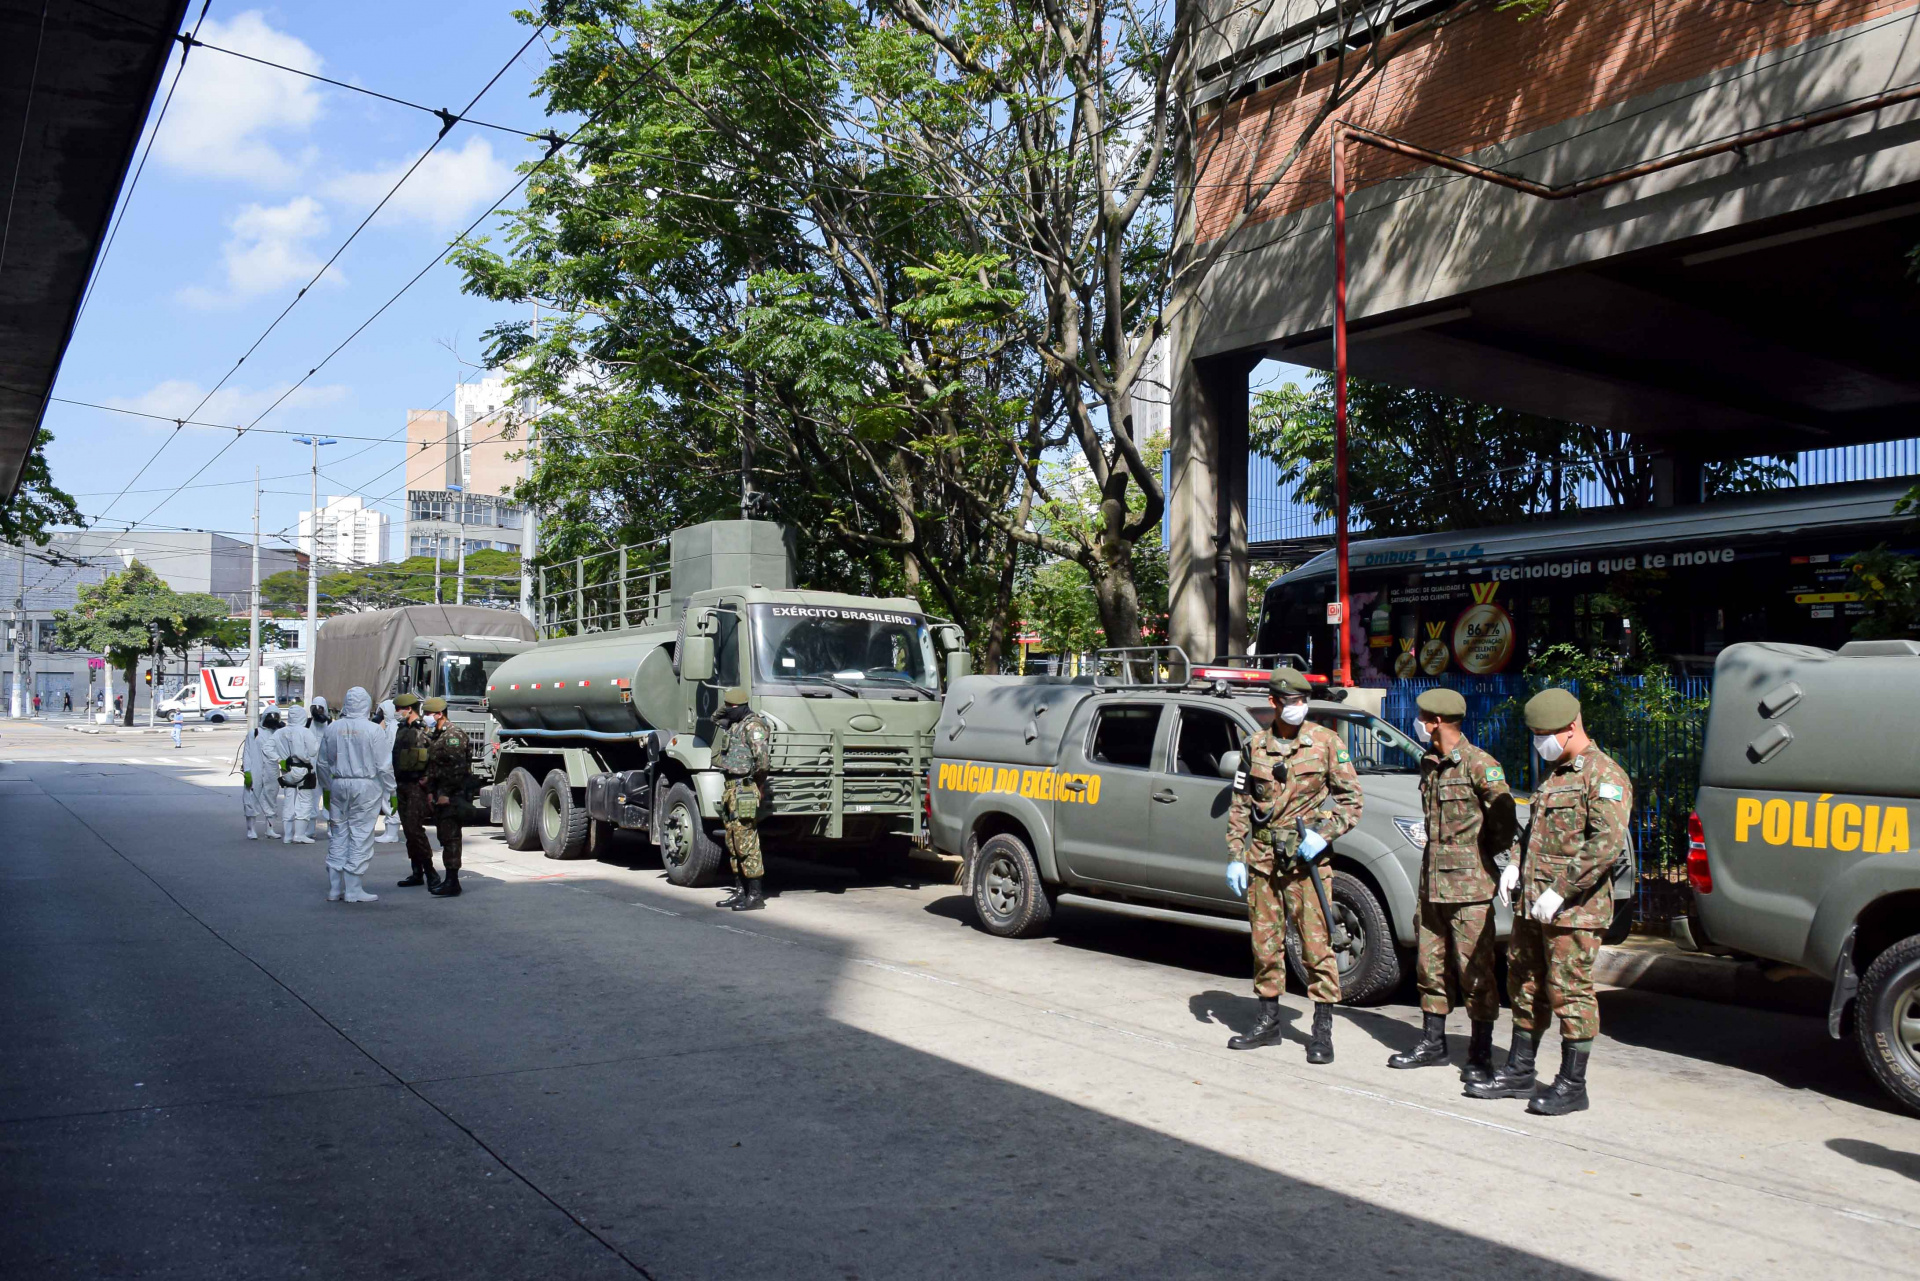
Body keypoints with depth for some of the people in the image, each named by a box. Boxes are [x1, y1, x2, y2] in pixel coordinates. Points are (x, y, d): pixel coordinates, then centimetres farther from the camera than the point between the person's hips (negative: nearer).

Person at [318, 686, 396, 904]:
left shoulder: (332, 728, 2)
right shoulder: (373, 730, -11)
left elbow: (323, 763, 11)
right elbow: (384, 766, -9)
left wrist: (326, 788, 23)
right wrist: (391, 791, 2)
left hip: (338, 785, 4)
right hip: (365, 787, -4)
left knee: (337, 836, 12)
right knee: (360, 837, 2)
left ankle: (334, 889, 17)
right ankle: (353, 890, 4)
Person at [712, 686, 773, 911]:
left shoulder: (753, 725, -13)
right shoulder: (733, 725, 16)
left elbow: (762, 758, -23)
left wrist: (758, 782, -9)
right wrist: (718, 717, 17)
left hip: (745, 790, -10)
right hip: (731, 788, 10)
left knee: (746, 843, -9)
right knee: (733, 843, 13)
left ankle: (755, 895, -5)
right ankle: (740, 891, 20)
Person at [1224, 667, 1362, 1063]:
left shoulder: (1327, 743, -2)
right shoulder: (1256, 745, 7)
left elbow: (1351, 799, 0)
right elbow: (1239, 806, 12)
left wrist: (1323, 836, -13)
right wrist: (1236, 856, 6)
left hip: (1306, 858, -3)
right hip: (1262, 859, 4)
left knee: (1316, 943, -4)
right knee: (1265, 942, 10)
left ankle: (1323, 1030, 6)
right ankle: (1268, 1021, 24)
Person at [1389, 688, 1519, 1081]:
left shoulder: (1479, 765, -11)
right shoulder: (1428, 764, 13)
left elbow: (1505, 821, -11)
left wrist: (1513, 864, -18)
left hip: (1469, 885, -8)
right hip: (1432, 882, 8)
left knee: (1475, 971, -2)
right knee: (1430, 967, 13)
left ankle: (1481, 1055, 8)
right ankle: (1432, 1044, 24)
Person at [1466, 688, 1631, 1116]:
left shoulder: (1604, 775, -12)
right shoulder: (1553, 773, 18)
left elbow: (1607, 844, -21)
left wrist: (1561, 892, -23)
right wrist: (1517, 864, 12)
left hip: (1573, 910, -9)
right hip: (1530, 904, 9)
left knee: (1570, 993, -2)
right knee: (1525, 986, 14)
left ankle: (1572, 1086, 9)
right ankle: (1519, 1072, 25)